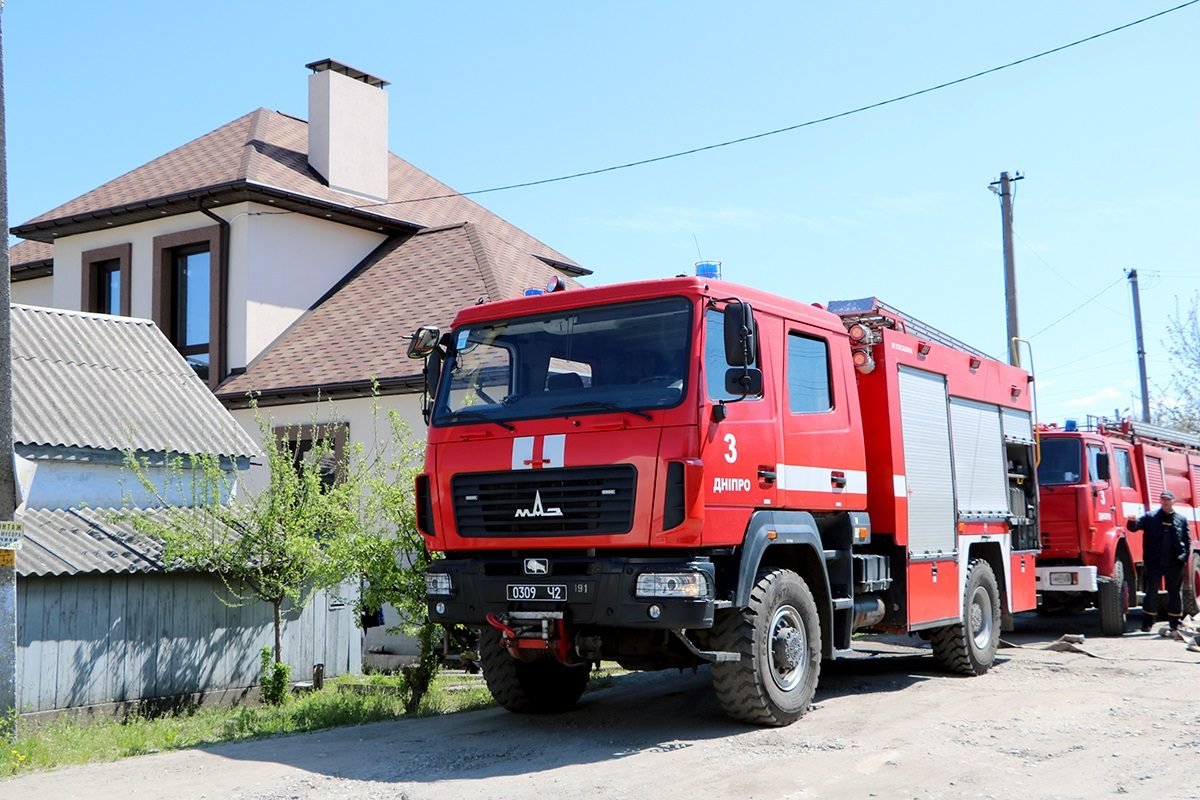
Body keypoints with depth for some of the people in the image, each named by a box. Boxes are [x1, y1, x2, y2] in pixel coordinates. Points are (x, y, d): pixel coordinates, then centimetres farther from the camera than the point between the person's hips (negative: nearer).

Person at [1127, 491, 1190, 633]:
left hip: (1174, 564, 2)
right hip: (1154, 563, -2)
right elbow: (1134, 526, -7)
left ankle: (1175, 623, 21)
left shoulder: (1181, 519, 8)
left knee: (1175, 593, 10)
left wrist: (1184, 557, -4)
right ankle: (1147, 622, 4)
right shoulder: (1150, 517, 2)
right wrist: (1132, 521, -31)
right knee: (1151, 592, 0)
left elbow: (1187, 541, 9)